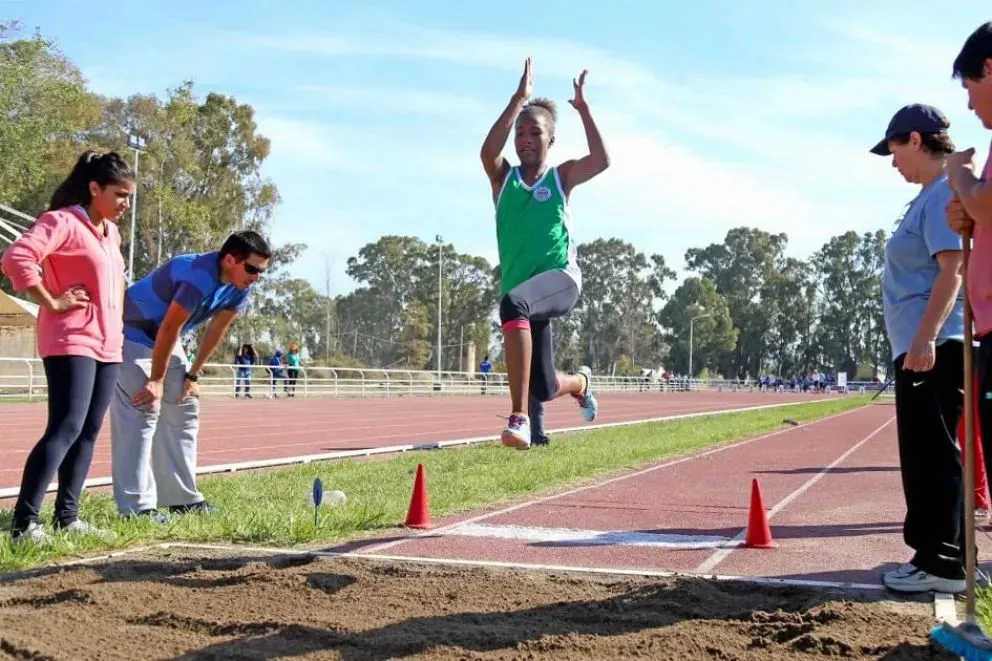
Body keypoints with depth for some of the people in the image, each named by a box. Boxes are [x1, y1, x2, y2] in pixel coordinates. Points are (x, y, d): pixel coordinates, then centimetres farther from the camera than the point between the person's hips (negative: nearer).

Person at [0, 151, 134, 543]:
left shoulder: (110, 232, 17)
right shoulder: (62, 221, -10)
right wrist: (51, 302, -18)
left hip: (107, 345, 9)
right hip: (71, 343, -9)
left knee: (88, 433, 9)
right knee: (66, 428, -16)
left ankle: (67, 516, 15)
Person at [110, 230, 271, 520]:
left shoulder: (240, 287, -7)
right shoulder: (200, 277, -34)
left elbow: (216, 330, 2)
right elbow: (169, 328, -29)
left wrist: (192, 375, 4)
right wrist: (156, 381, -20)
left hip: (163, 340, 9)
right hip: (131, 334, -9)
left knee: (185, 409, 9)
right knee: (142, 412, -17)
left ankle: (182, 498, 15)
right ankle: (136, 506, -18)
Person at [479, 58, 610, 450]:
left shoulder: (560, 177, 9)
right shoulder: (503, 178, 10)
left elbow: (601, 161, -11)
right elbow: (488, 153, -14)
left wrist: (583, 109, -9)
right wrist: (518, 101, -16)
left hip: (560, 278, -3)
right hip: (524, 288, 3)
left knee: (514, 302, -39)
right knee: (543, 388, 5)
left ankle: (518, 418, -39)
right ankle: (581, 382, 47)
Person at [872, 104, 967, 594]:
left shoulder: (946, 192, -10)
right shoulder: (929, 197, 20)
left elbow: (953, 269, -20)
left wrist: (925, 339, -27)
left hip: (933, 346, -10)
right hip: (919, 346, 10)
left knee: (933, 452, -8)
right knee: (924, 452, 13)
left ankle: (945, 564, -3)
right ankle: (935, 554, 21)